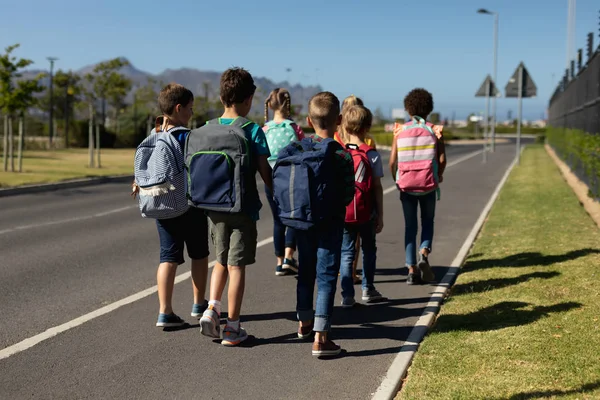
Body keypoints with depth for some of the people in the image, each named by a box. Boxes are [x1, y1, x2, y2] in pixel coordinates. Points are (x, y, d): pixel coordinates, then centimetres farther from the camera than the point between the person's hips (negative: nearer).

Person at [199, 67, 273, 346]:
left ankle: (212, 309, 6)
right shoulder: (253, 130, -11)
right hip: (243, 207, -4)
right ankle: (232, 327, 9)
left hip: (215, 206, 4)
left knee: (221, 260, 21)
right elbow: (264, 170, -10)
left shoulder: (209, 128, 2)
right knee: (237, 265, 3)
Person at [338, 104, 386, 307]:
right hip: (366, 213, -1)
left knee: (346, 253, 7)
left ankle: (347, 295, 2)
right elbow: (377, 187, -4)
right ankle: (368, 289, 25)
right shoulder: (371, 154, -6)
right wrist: (380, 215, 3)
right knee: (369, 250, 18)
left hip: (342, 212, 1)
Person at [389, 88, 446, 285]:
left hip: (406, 185, 1)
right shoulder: (433, 130, -2)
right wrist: (438, 177, 12)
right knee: (428, 222, 18)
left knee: (410, 226, 10)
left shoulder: (400, 131, -1)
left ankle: (412, 270, 5)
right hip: (428, 184, -1)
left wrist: (397, 179, 14)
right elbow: (442, 159, -7)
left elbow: (392, 161, -3)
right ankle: (424, 254, -8)